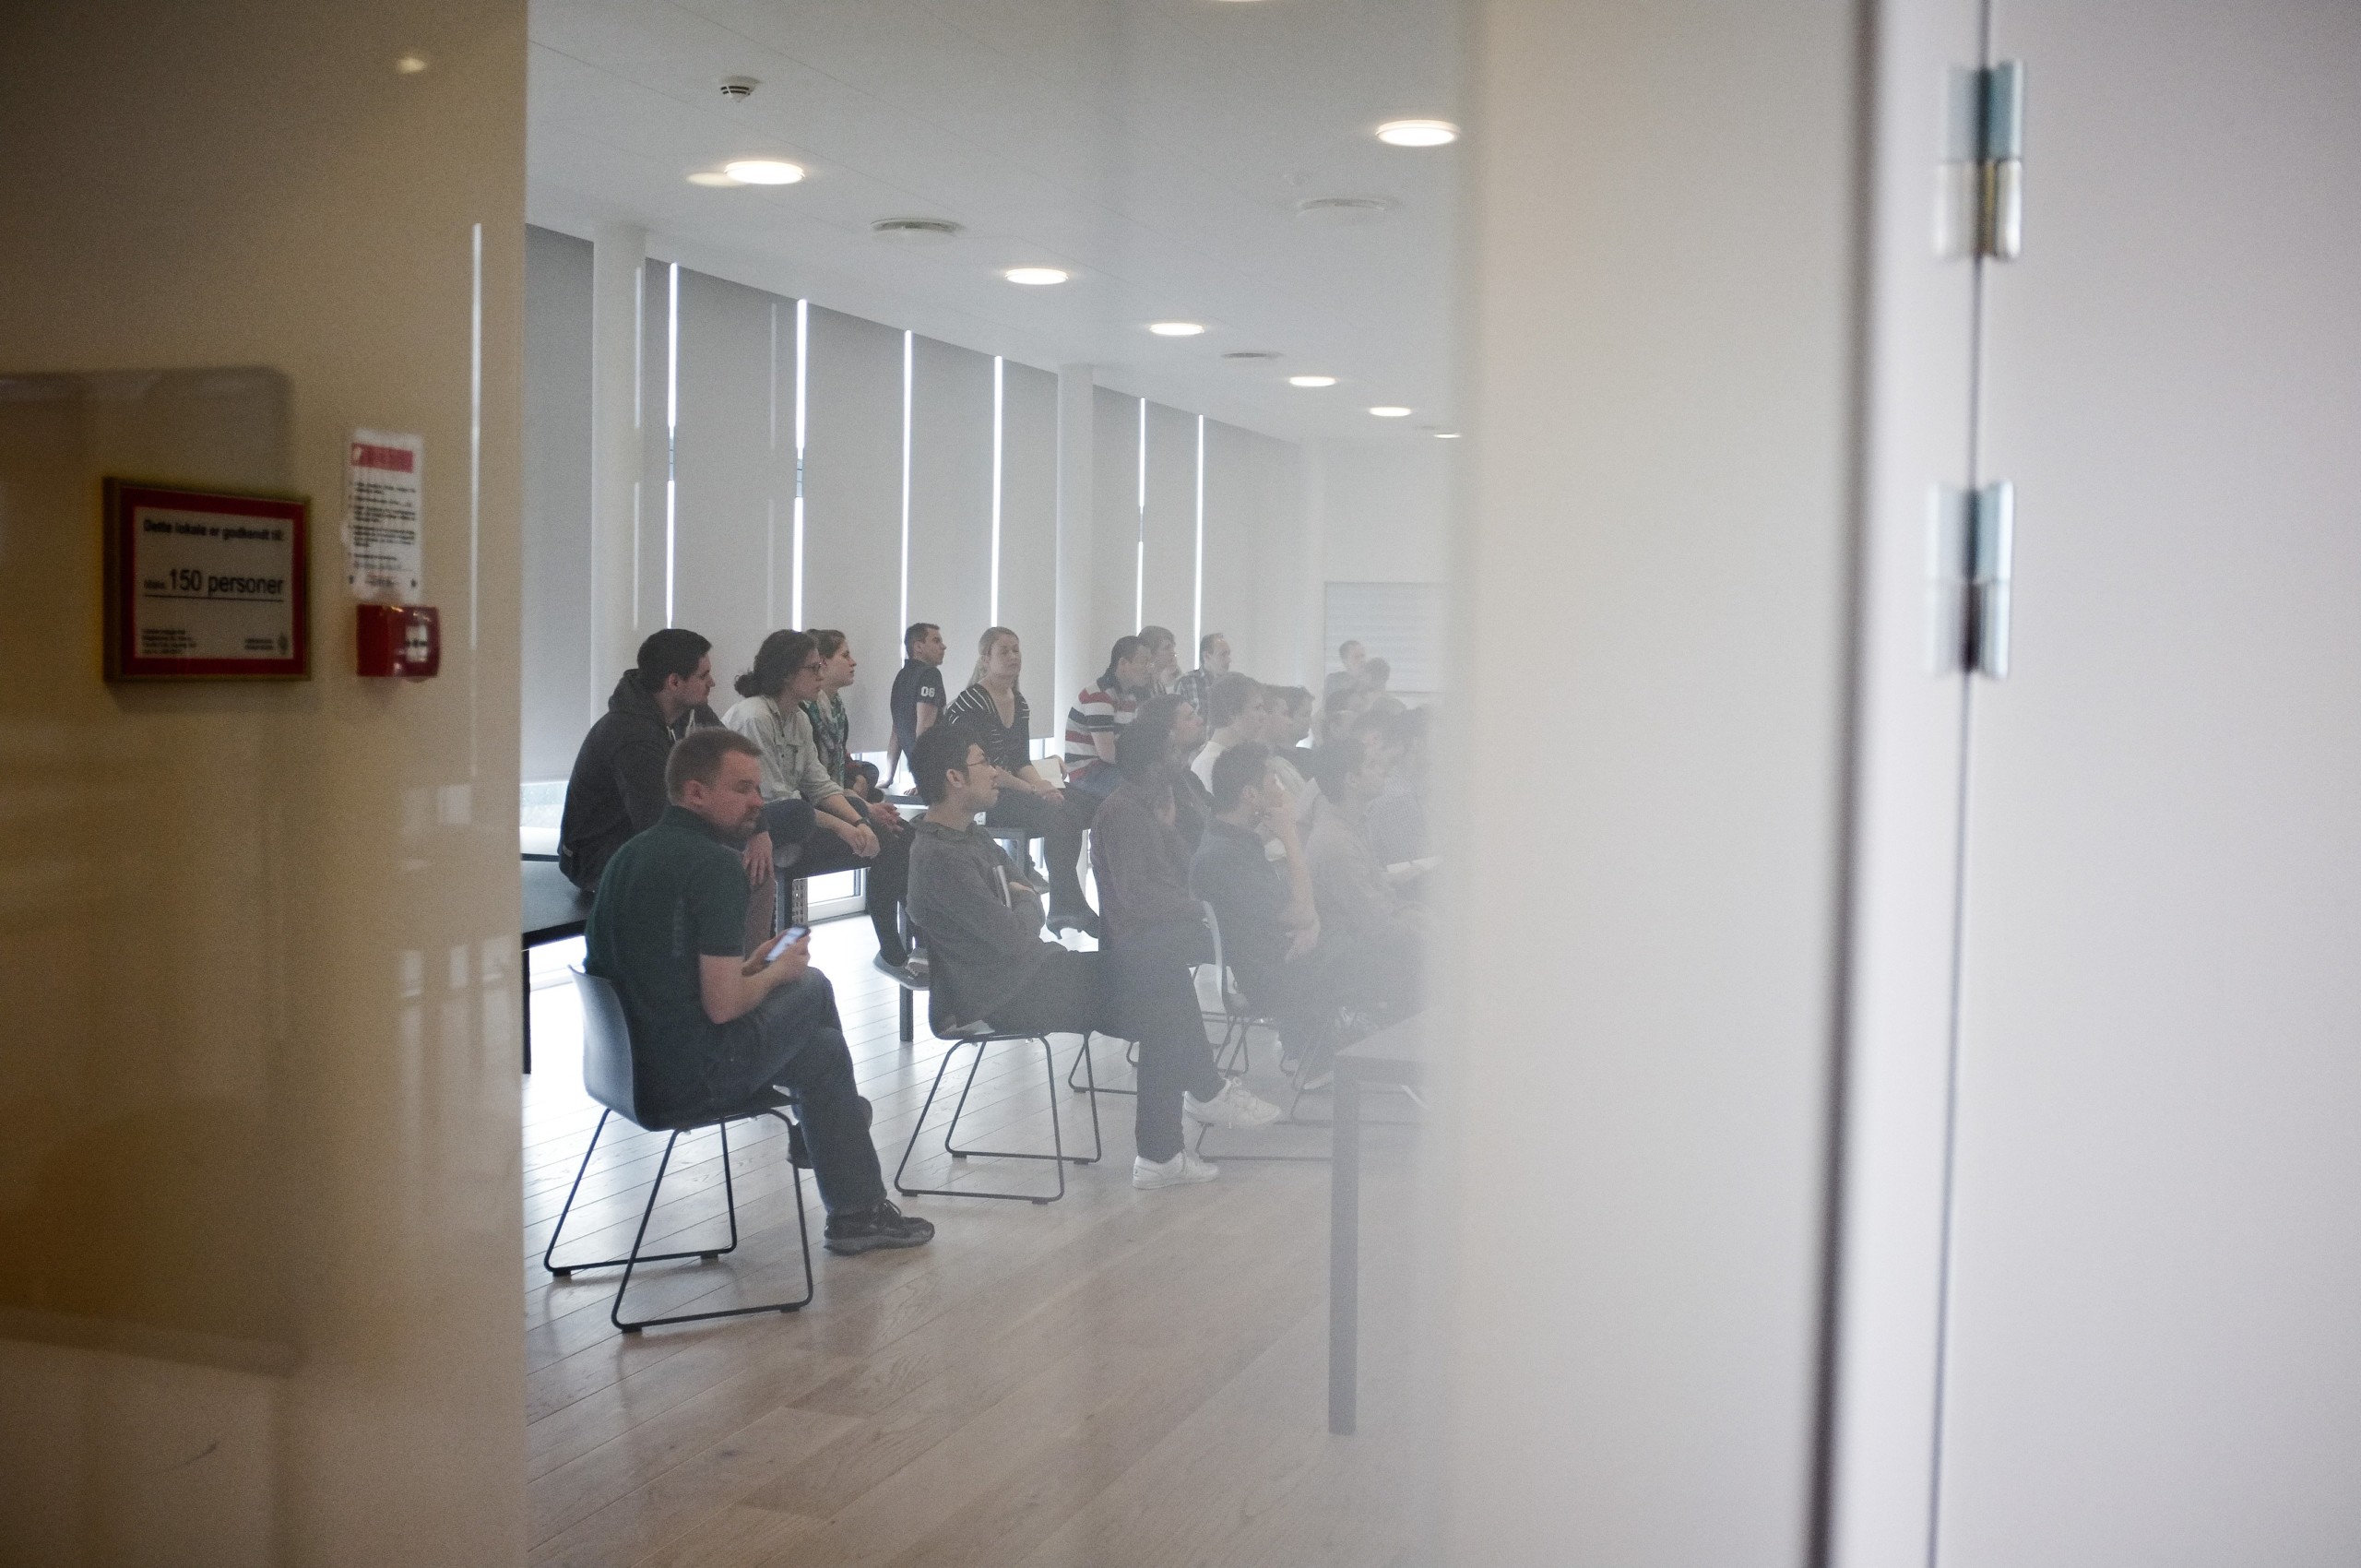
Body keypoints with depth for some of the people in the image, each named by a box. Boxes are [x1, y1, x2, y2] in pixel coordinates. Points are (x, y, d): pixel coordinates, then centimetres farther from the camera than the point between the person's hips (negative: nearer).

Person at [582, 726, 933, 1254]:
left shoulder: (630, 853, 8)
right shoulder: (716, 863, -19)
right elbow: (723, 1006, -22)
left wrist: (745, 968, 15)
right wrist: (778, 971, -2)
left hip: (625, 1061, 9)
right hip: (689, 1080, -9)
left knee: (822, 1049, 24)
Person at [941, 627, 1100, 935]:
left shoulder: (1019, 704, 15)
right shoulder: (971, 703, -11)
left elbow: (1021, 761, 12)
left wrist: (1043, 785, -9)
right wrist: (1032, 789, -19)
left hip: (1012, 791, 9)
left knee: (1078, 806, -11)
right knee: (1059, 813, -29)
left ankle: (1065, 905, -11)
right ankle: (1066, 906, -24)